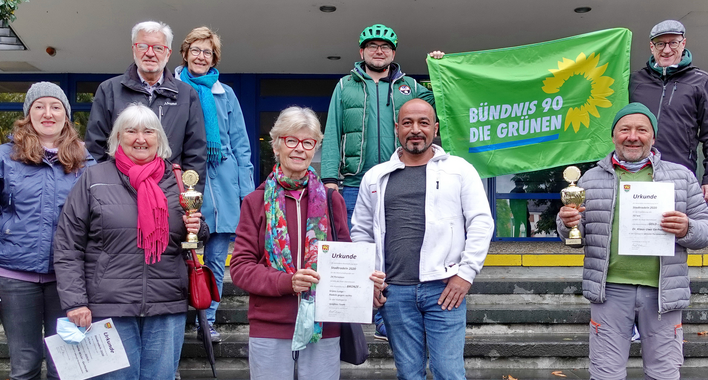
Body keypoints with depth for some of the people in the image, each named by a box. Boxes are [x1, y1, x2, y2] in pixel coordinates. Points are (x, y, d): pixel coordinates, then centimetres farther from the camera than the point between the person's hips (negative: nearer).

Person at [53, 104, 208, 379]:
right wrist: (75, 302, -8)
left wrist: (198, 230, -3)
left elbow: (193, 241, 21)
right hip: (109, 308, -2)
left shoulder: (177, 181, 9)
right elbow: (67, 248, 0)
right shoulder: (94, 179, 0)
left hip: (168, 308, 3)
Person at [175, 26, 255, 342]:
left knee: (216, 259, 6)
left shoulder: (225, 94, 11)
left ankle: (207, 319, 17)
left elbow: (240, 145, 10)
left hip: (222, 184, 2)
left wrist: (247, 191, 3)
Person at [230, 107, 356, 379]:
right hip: (269, 328, -1)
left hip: (324, 328, 1)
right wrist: (286, 282, -18)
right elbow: (240, 267, -2)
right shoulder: (256, 201, 1)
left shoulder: (331, 200, 6)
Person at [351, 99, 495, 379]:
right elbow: (361, 232, 16)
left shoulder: (459, 170, 4)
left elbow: (481, 223, 0)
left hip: (444, 289, -2)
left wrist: (466, 274, -7)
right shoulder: (375, 177, 12)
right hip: (394, 292, 3)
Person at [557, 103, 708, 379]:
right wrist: (567, 224, -11)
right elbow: (576, 235, 11)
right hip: (610, 289, 0)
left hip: (662, 291, 0)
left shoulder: (682, 177, 7)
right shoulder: (592, 178, 9)